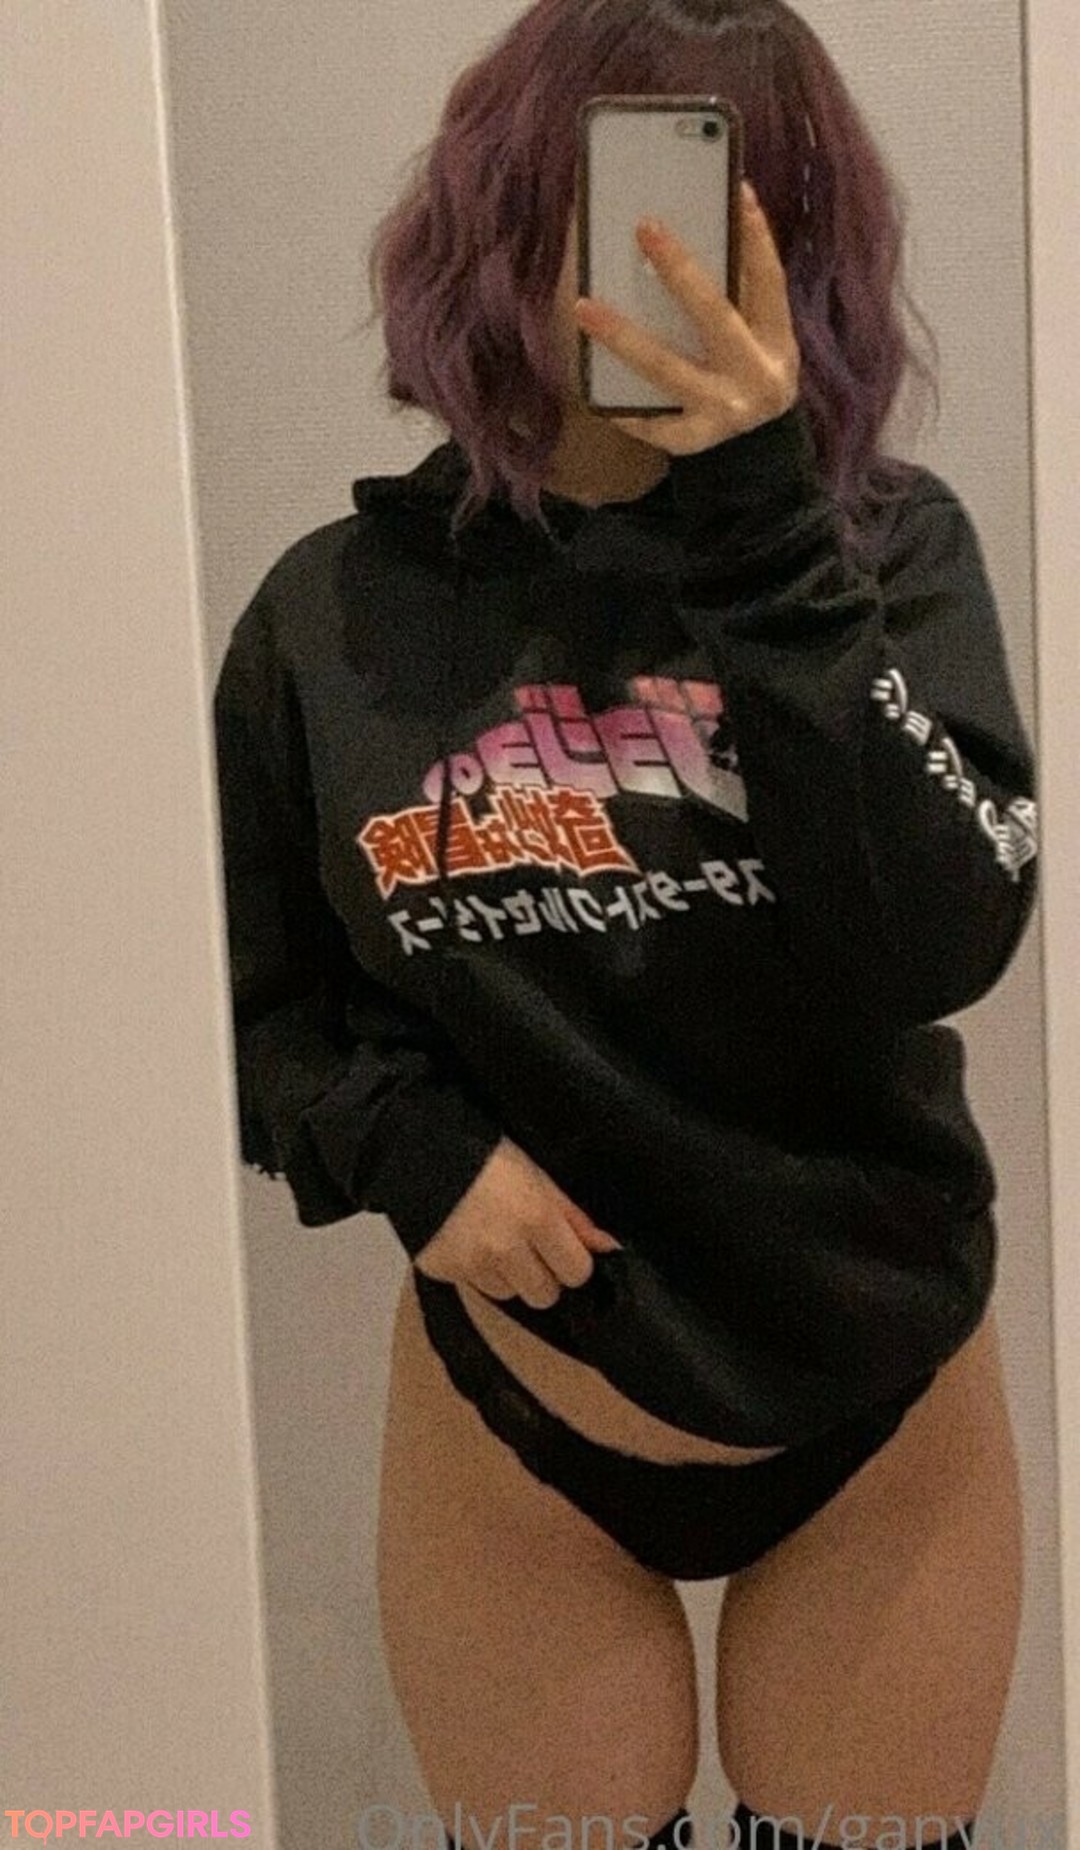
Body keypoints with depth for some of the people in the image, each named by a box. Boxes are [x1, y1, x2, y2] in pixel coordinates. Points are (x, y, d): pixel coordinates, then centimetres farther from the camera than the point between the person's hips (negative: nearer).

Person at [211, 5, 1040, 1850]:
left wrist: (763, 533, -27)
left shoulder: (888, 546, -8)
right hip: (516, 1422, 0)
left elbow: (946, 935, -23)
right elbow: (252, 1007, 4)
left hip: (881, 1413, 1)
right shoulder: (337, 613, -6)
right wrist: (399, 1146, -15)